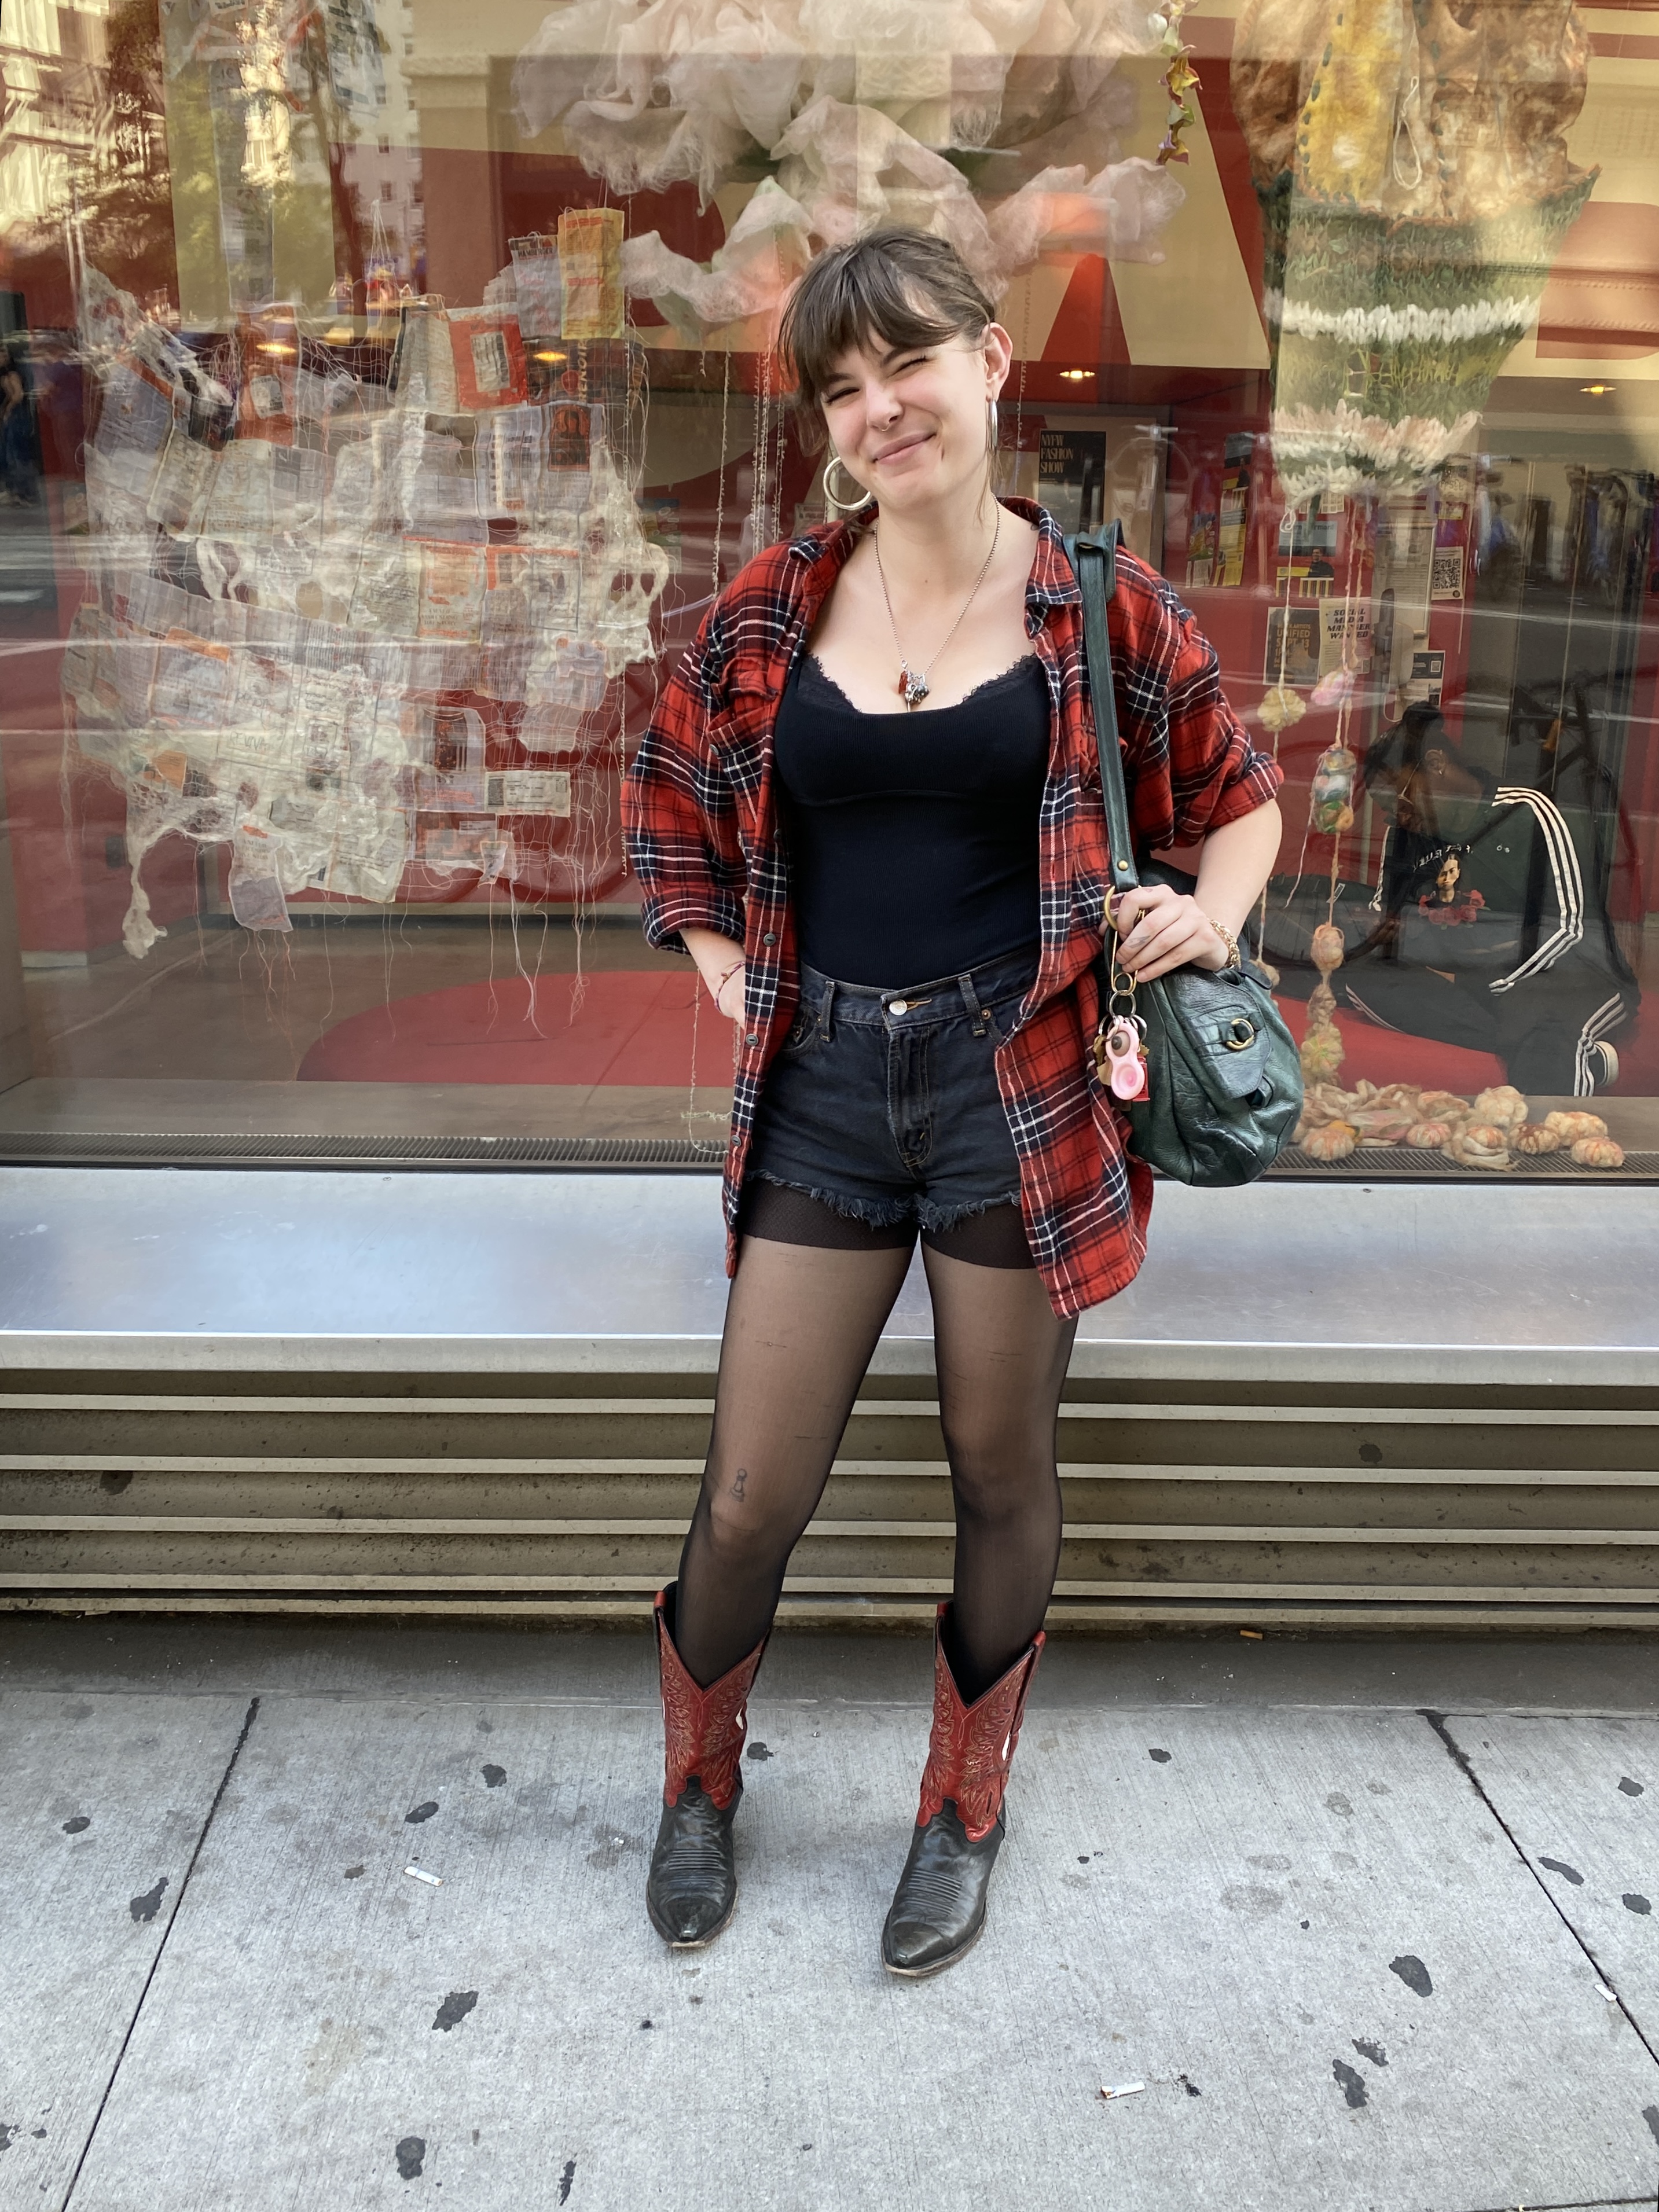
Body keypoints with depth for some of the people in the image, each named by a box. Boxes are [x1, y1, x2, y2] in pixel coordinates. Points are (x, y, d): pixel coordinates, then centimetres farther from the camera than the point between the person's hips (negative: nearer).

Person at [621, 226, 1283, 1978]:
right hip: (824, 1081, 2)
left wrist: (1213, 909, -9)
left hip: (1019, 1079, -1)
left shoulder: (1096, 606, -2)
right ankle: (699, 1786, 36)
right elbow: (674, 798, 17)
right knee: (751, 1496, 5)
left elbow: (1240, 792, 10)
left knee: (1000, 1475, 12)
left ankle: (964, 1812, 38)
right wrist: (722, 966, 7)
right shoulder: (769, 613, 3)